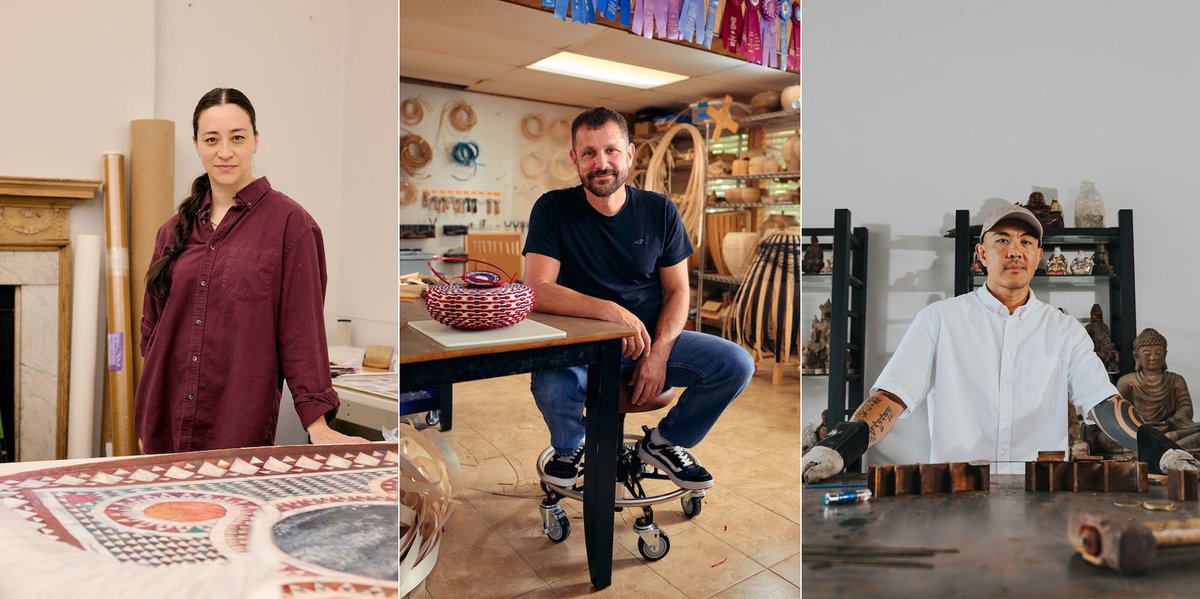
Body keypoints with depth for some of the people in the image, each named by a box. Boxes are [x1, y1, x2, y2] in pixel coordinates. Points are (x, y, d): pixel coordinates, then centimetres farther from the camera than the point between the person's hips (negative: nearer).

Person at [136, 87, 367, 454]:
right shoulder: (174, 231, 8)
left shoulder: (288, 223, -8)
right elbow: (153, 328, 14)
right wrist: (145, 426, 13)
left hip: (242, 429, -5)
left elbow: (301, 331, -11)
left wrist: (317, 424, -16)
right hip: (165, 427, 5)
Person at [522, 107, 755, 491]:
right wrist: (610, 310, -33)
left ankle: (663, 442, 10)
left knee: (737, 364, -17)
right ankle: (570, 446, 4)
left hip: (653, 337, 3)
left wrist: (659, 352, -15)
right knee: (550, 384, -35)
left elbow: (677, 291, 2)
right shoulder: (553, 209, -8)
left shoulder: (659, 211, 0)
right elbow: (536, 290, -20)